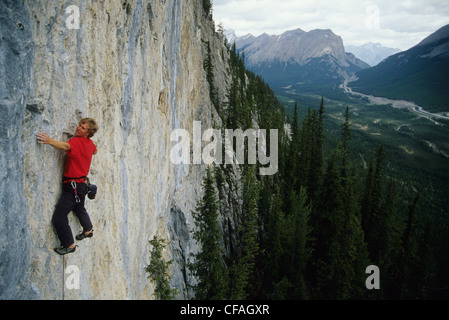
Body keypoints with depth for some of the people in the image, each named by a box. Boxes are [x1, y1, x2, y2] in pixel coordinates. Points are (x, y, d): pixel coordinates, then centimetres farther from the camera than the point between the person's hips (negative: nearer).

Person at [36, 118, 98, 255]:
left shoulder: (77, 141, -21)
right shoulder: (90, 143, 5)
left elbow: (66, 146, -44)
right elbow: (94, 150, 29)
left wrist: (50, 141, -61)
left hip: (73, 187, -10)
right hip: (82, 184, 10)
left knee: (58, 218, -6)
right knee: (79, 208, 33)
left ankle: (69, 245, 6)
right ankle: (88, 230, 55)